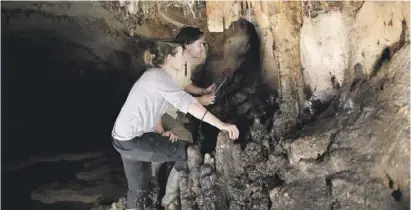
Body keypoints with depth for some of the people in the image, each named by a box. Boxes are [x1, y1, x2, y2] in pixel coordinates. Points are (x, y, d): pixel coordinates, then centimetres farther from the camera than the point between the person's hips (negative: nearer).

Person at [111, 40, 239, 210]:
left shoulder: (156, 75, 12)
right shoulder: (159, 76, -19)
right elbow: (187, 103, -30)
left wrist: (161, 133, -1)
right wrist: (221, 125, -32)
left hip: (126, 138, 10)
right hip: (131, 140, -10)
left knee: (138, 190, 20)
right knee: (190, 151, -7)